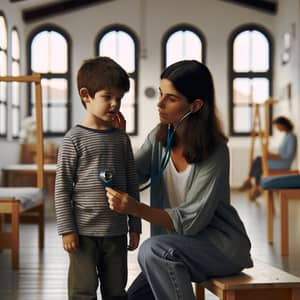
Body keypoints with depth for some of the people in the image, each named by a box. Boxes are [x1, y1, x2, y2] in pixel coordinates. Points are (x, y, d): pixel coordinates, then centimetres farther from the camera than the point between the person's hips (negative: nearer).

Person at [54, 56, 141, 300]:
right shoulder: (75, 139, -6)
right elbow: (62, 187, -7)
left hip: (117, 232, 5)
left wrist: (135, 226, 10)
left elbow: (132, 185, 11)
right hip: (84, 232, -4)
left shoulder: (121, 139, 7)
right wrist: (66, 229, -11)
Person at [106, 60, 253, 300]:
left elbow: (191, 221, -23)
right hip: (183, 244, 6)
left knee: (153, 250, -29)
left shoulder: (214, 152, -21)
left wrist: (136, 208, -34)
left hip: (221, 244, -6)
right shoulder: (160, 138, -2)